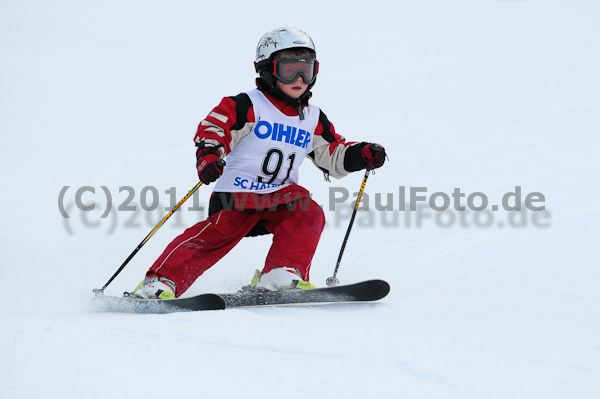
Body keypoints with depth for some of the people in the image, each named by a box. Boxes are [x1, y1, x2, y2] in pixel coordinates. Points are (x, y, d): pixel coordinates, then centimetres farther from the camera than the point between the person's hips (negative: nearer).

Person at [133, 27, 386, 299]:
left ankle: (281, 276, -24)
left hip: (279, 197, 5)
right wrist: (208, 154, -34)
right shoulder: (248, 106, -4)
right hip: (236, 195, -5)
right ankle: (161, 281, -20)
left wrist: (363, 155, 3)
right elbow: (213, 128, -14)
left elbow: (333, 155, 21)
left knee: (309, 214, -20)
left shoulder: (313, 120, 14)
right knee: (217, 234, -23)